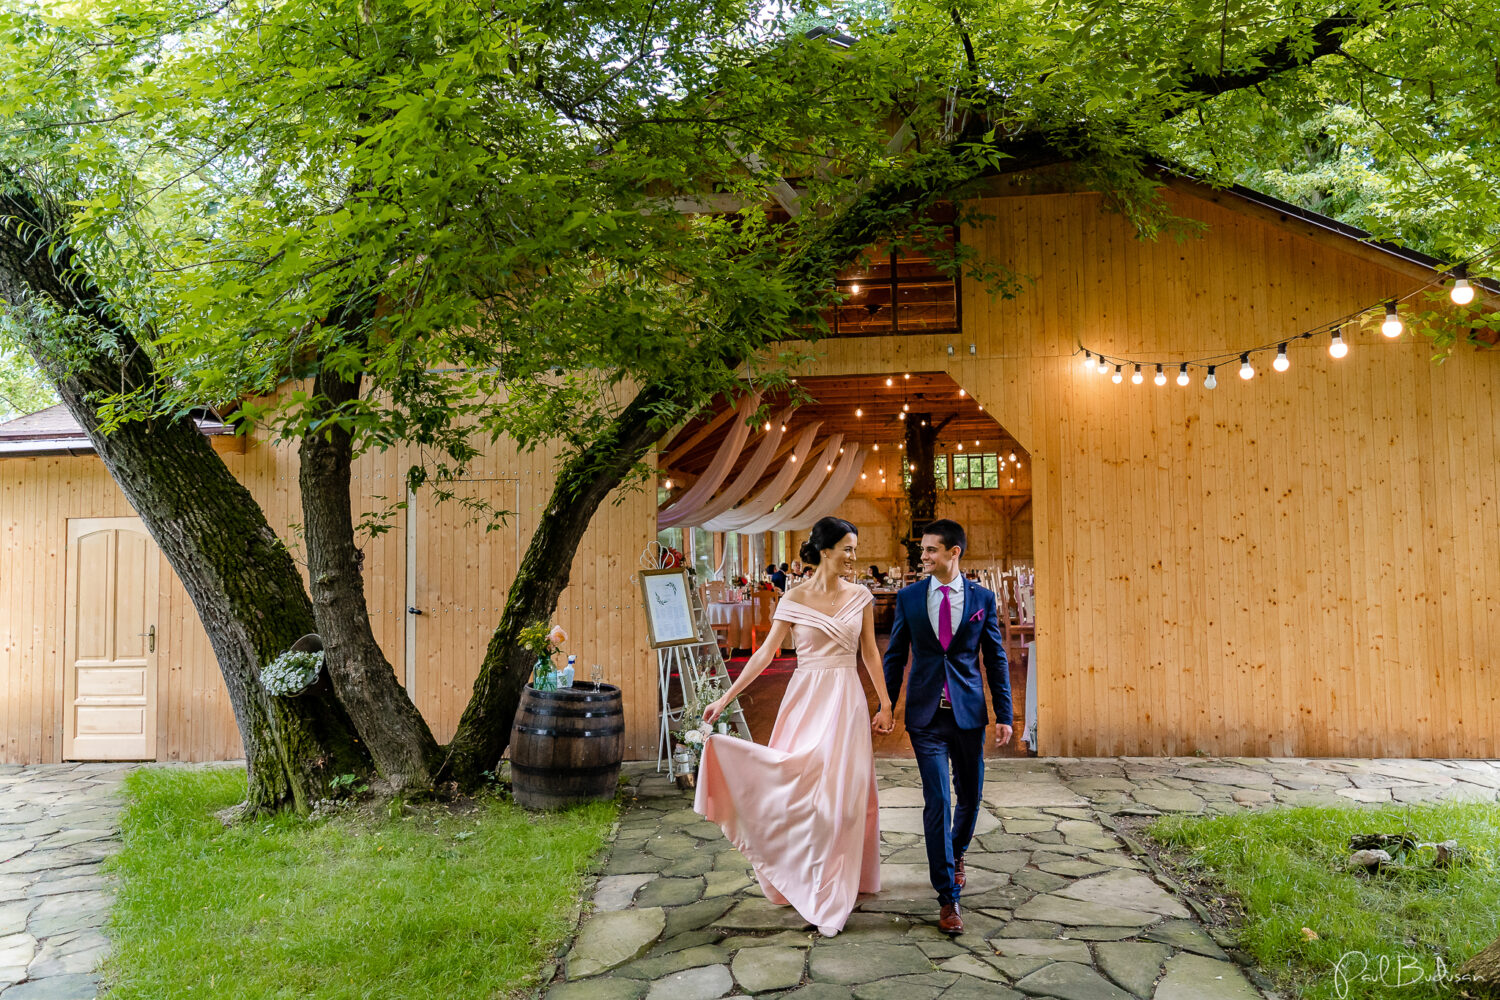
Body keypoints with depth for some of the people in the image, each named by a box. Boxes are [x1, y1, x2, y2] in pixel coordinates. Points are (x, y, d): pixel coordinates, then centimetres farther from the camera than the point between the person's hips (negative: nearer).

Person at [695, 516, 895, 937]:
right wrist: (724, 699, -5)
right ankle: (796, 879, 23)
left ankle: (832, 897, 13)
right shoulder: (794, 600, -2)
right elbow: (765, 653, -2)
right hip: (806, 698, -1)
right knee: (798, 787, 2)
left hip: (846, 700, 1)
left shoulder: (860, 597, 4)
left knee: (840, 793, 2)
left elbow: (870, 653, 10)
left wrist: (886, 703, 6)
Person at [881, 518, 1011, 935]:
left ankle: (955, 854, 45)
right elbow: (895, 655, 6)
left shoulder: (981, 598, 0)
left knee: (970, 795, 14)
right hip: (926, 715, -1)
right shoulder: (909, 597, 0)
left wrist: (1004, 714, 1)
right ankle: (948, 896, 6)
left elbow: (996, 658, 4)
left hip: (968, 712, 1)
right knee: (937, 801, -5)